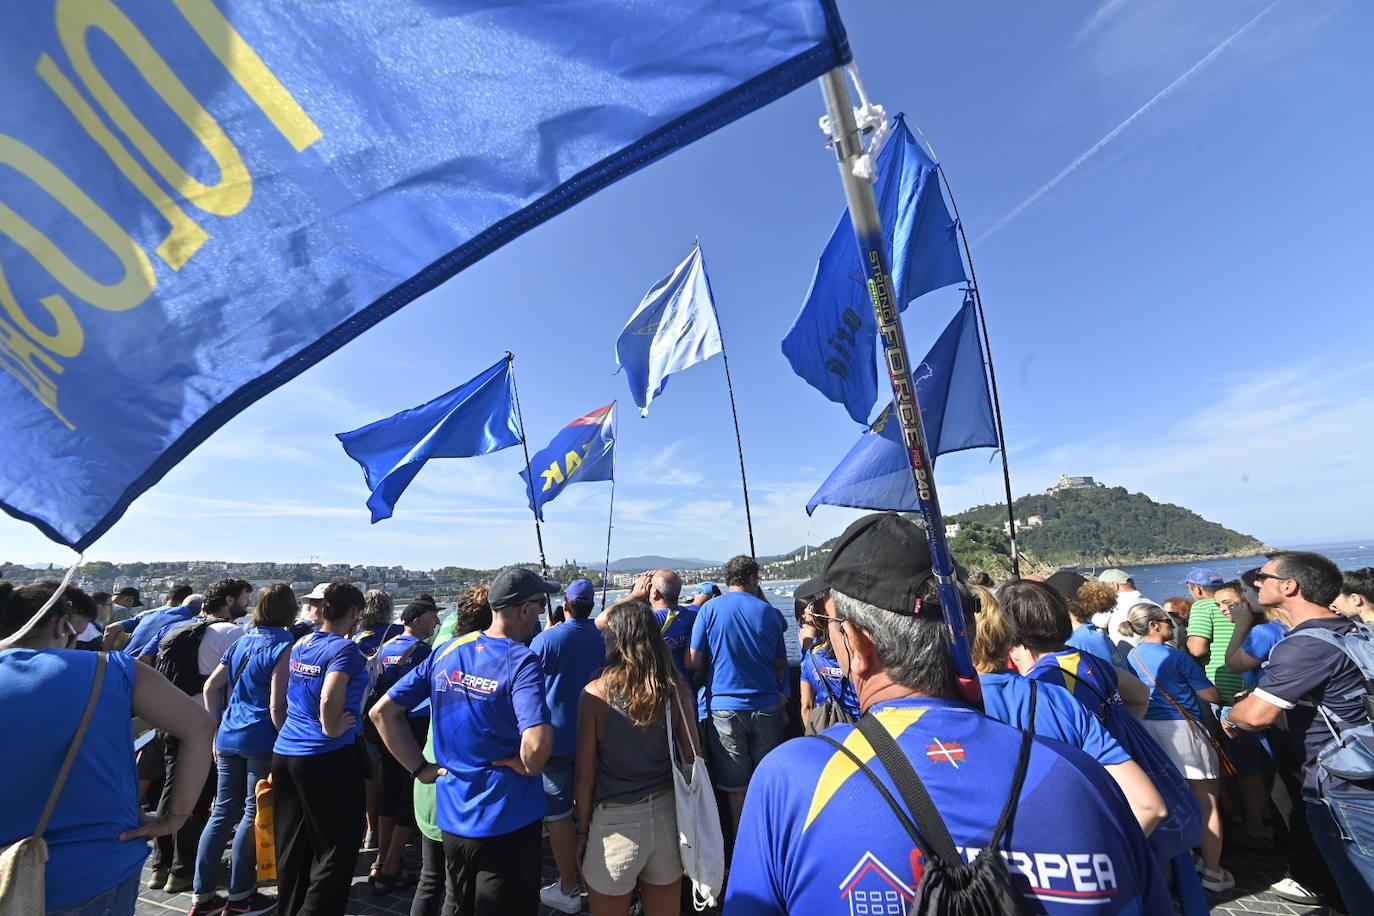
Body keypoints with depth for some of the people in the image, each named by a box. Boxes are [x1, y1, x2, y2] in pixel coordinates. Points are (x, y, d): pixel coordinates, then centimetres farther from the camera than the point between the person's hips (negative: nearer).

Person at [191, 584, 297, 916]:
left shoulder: (241, 642, 7)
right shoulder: (283, 646, -15)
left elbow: (211, 686, 12)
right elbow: (277, 706, -17)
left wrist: (218, 727, 19)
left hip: (228, 737, 7)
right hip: (262, 739, -7)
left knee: (223, 811, 17)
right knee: (254, 814, 6)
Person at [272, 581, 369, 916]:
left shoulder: (300, 643, 7)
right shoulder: (345, 648, -17)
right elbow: (329, 699, -31)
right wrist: (332, 729, -13)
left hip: (284, 752, 8)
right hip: (328, 757, -8)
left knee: (291, 847, 20)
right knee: (337, 848, 6)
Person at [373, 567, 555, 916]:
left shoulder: (446, 652, -2)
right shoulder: (521, 661, -23)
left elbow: (381, 712, 3)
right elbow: (537, 744, -36)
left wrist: (420, 767, 4)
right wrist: (527, 767, -15)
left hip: (452, 817, 6)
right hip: (507, 820, -6)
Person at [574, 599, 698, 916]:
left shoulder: (595, 692, -15)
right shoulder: (675, 688, -8)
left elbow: (585, 773, -10)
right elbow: (693, 758, -3)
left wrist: (583, 831, 4)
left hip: (615, 821, -3)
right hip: (667, 815, 3)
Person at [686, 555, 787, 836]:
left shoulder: (709, 609, -6)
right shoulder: (767, 611, -1)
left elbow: (693, 661, -7)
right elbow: (781, 665, 7)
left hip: (724, 709, -1)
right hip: (766, 707, 2)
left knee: (736, 789, 12)